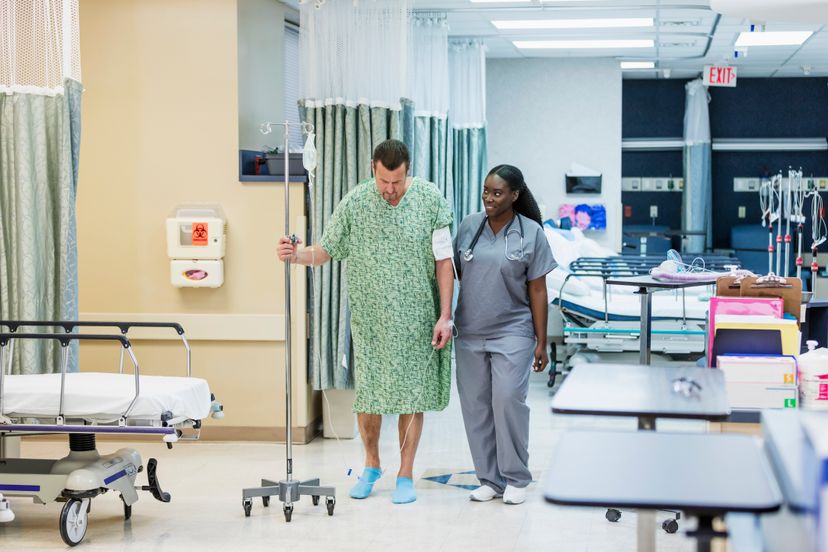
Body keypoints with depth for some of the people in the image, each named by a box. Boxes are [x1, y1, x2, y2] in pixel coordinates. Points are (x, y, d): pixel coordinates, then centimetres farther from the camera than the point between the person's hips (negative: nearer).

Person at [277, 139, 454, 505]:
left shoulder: (430, 200, -5)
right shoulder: (355, 203, -4)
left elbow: (444, 262, -2)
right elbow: (325, 251, 1)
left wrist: (445, 316, -5)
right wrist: (296, 255, -20)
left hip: (416, 321, -1)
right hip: (370, 319, 1)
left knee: (411, 396, 3)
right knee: (367, 395, 7)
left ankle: (405, 475, 15)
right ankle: (371, 465, 28)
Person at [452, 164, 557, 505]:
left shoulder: (531, 233, -3)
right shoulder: (469, 227, 5)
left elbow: (537, 291, -2)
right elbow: (453, 274, 13)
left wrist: (541, 342, -2)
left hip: (512, 333, -3)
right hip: (469, 334, 4)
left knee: (508, 399, -12)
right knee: (476, 405, 4)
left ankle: (515, 478, 2)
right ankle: (489, 479, 15)